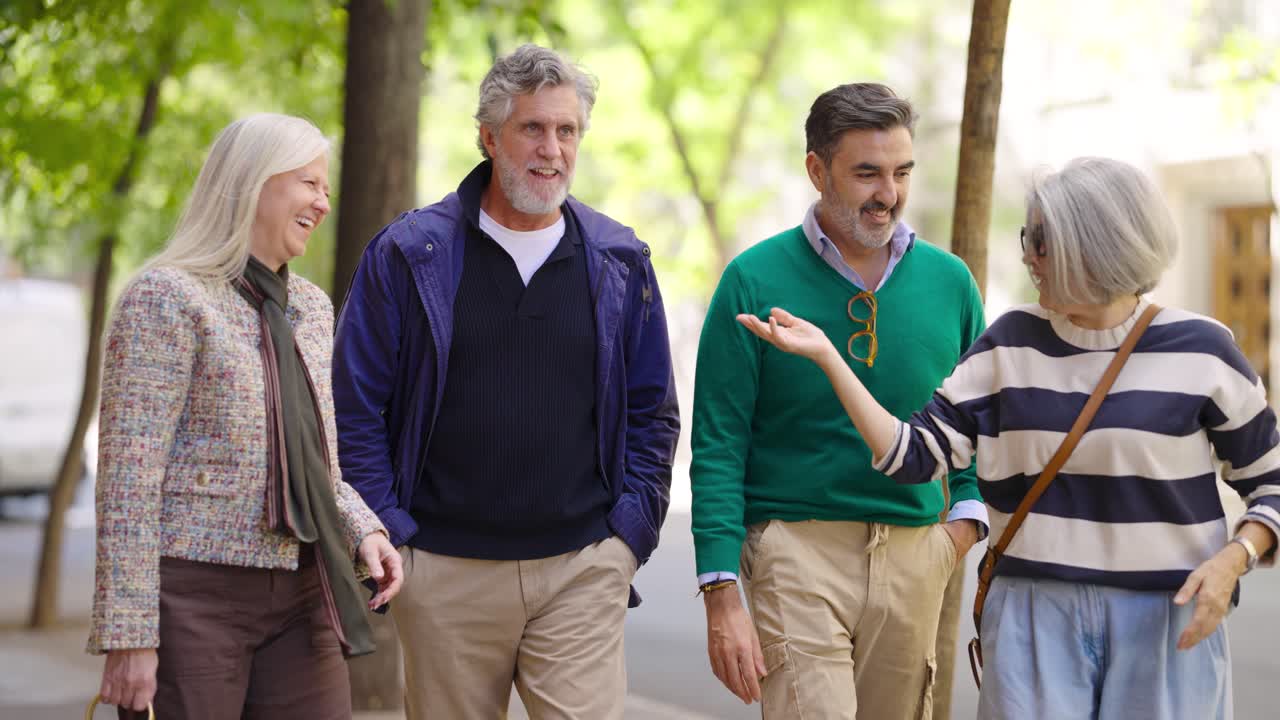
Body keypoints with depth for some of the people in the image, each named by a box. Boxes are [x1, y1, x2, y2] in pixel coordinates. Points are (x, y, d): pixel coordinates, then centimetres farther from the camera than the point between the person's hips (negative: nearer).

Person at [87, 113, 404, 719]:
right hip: (196, 593, -7)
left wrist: (362, 530, 1)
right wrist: (129, 633, -18)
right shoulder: (168, 299, -9)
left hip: (303, 596, 7)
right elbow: (128, 479, -13)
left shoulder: (311, 308, 14)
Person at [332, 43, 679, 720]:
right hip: (445, 575, -1)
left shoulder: (621, 263, 8)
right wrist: (390, 537, -4)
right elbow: (356, 410, 2)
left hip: (583, 571, 1)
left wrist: (628, 532, 4)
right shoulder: (406, 255, 1)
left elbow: (653, 411, 13)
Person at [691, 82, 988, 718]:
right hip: (795, 542, -4)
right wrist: (721, 593, -11)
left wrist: (968, 512, 1)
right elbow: (718, 446, -4)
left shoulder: (949, 281, 8)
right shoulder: (754, 281, -3)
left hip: (915, 554, 4)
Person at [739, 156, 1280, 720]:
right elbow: (914, 457, 0)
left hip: (1166, 626, -1)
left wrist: (1232, 560, -15)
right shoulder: (1012, 344, 4)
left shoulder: (1198, 351, -2)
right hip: (1035, 617, 2)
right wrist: (826, 356, -7)